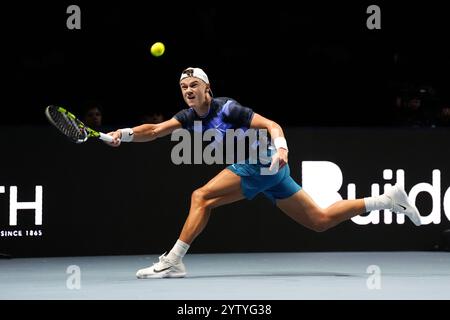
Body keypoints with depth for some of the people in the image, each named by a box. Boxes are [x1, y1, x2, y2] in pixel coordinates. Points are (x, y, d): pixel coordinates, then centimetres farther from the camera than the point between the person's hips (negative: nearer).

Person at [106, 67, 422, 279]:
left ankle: (173, 261, -14)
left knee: (201, 197, -15)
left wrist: (281, 147, -36)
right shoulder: (189, 116, 9)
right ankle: (389, 199, 12)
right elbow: (154, 131, 1)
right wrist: (125, 134, -16)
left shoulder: (227, 108, -13)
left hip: (261, 162, -9)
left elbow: (271, 124, -18)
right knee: (321, 220, 9)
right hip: (267, 173, 9)